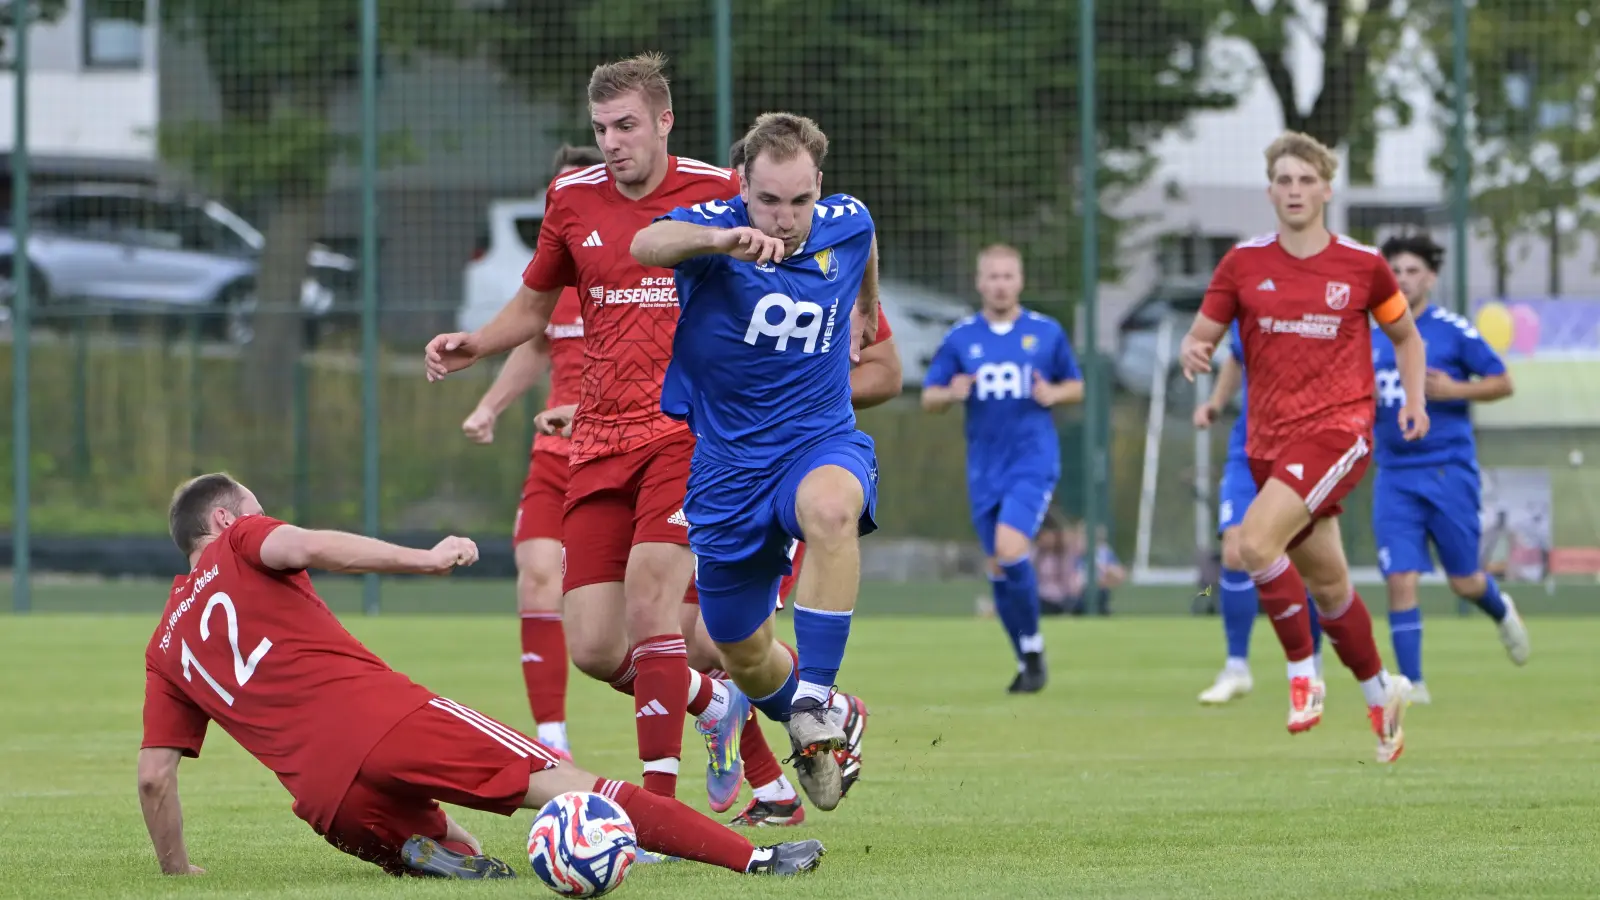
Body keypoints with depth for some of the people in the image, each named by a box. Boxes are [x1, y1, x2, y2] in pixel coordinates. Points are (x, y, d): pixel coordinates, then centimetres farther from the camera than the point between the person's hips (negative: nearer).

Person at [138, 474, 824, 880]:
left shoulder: (165, 647, 26)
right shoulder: (240, 541, 16)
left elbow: (153, 774, 19)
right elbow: (305, 547, -9)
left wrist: (177, 874, 29)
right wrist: (423, 559, -9)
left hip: (329, 802, 4)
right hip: (382, 712, -4)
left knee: (462, 865, 28)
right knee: (564, 784, -6)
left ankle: (428, 853, -9)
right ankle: (752, 858, -18)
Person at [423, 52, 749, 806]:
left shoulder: (717, 193, -2)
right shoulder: (572, 199, 7)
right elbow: (535, 304, 21)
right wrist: (473, 346, 3)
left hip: (689, 431, -4)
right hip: (598, 443, 4)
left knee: (649, 596, -24)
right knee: (592, 649, -3)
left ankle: (660, 806, -18)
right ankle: (714, 704, 27)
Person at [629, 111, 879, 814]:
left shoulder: (847, 224, -5)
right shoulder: (717, 227, -16)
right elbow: (648, 244, -40)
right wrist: (720, 239, -61)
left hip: (822, 443, 0)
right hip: (727, 460, 0)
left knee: (830, 509, -38)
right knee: (743, 657, 11)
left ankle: (814, 703, -33)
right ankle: (811, 733, 44)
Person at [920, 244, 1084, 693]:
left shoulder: (1047, 332, 1)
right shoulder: (961, 337, 5)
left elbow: (1076, 386, 12)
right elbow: (928, 398, 8)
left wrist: (1054, 394, -11)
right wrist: (950, 394, -15)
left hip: (1033, 459, -3)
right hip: (984, 467, 3)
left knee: (1010, 548, -21)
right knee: (998, 567, 5)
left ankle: (1033, 650, -6)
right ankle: (1027, 660, 20)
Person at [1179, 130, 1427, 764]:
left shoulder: (1363, 265, 1)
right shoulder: (1243, 264, 4)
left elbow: (1405, 336, 16)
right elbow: (1201, 337, 8)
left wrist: (1413, 401, 0)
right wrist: (1194, 354, -16)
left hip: (1338, 428, -4)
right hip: (1270, 440, 4)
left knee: (1255, 541, -25)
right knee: (1326, 582, 12)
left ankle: (1302, 675, -12)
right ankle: (1380, 695, 32)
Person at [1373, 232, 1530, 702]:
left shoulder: (1453, 331, -5)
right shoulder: (1374, 338, 9)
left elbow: (1503, 383, -2)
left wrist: (1453, 389, -16)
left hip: (1448, 470, -3)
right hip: (1395, 477, 3)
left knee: (1464, 582, 5)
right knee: (1400, 580, -9)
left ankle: (1502, 612, 40)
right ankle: (1412, 683, -4)